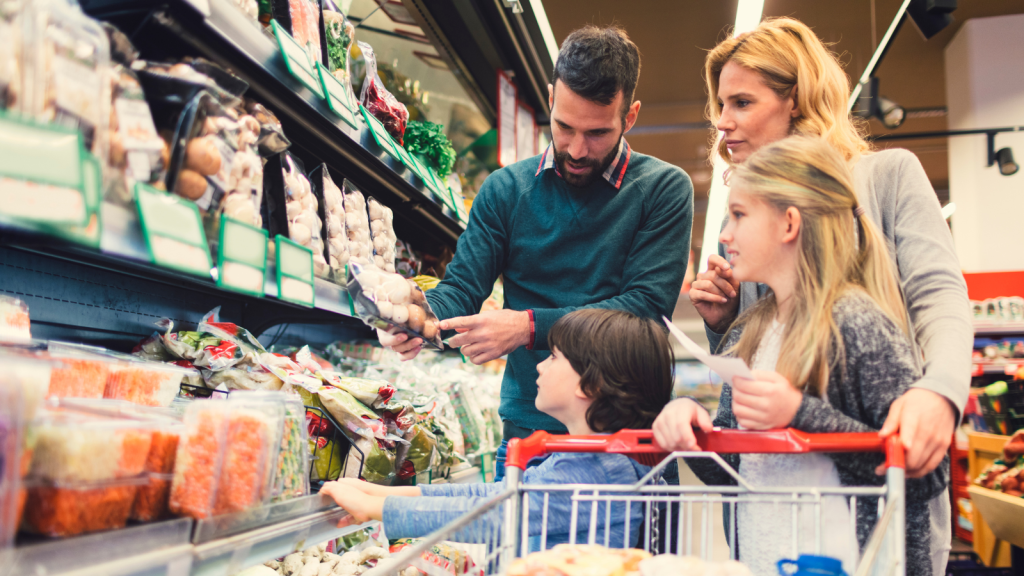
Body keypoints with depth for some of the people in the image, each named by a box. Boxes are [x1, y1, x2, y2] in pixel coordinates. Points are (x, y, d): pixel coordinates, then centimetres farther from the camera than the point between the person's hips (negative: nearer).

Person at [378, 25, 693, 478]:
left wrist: (531, 326, -20)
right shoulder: (506, 189, 7)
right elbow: (462, 285, 4)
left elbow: (647, 305, -11)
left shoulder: (664, 189, -2)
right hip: (529, 425, 2)